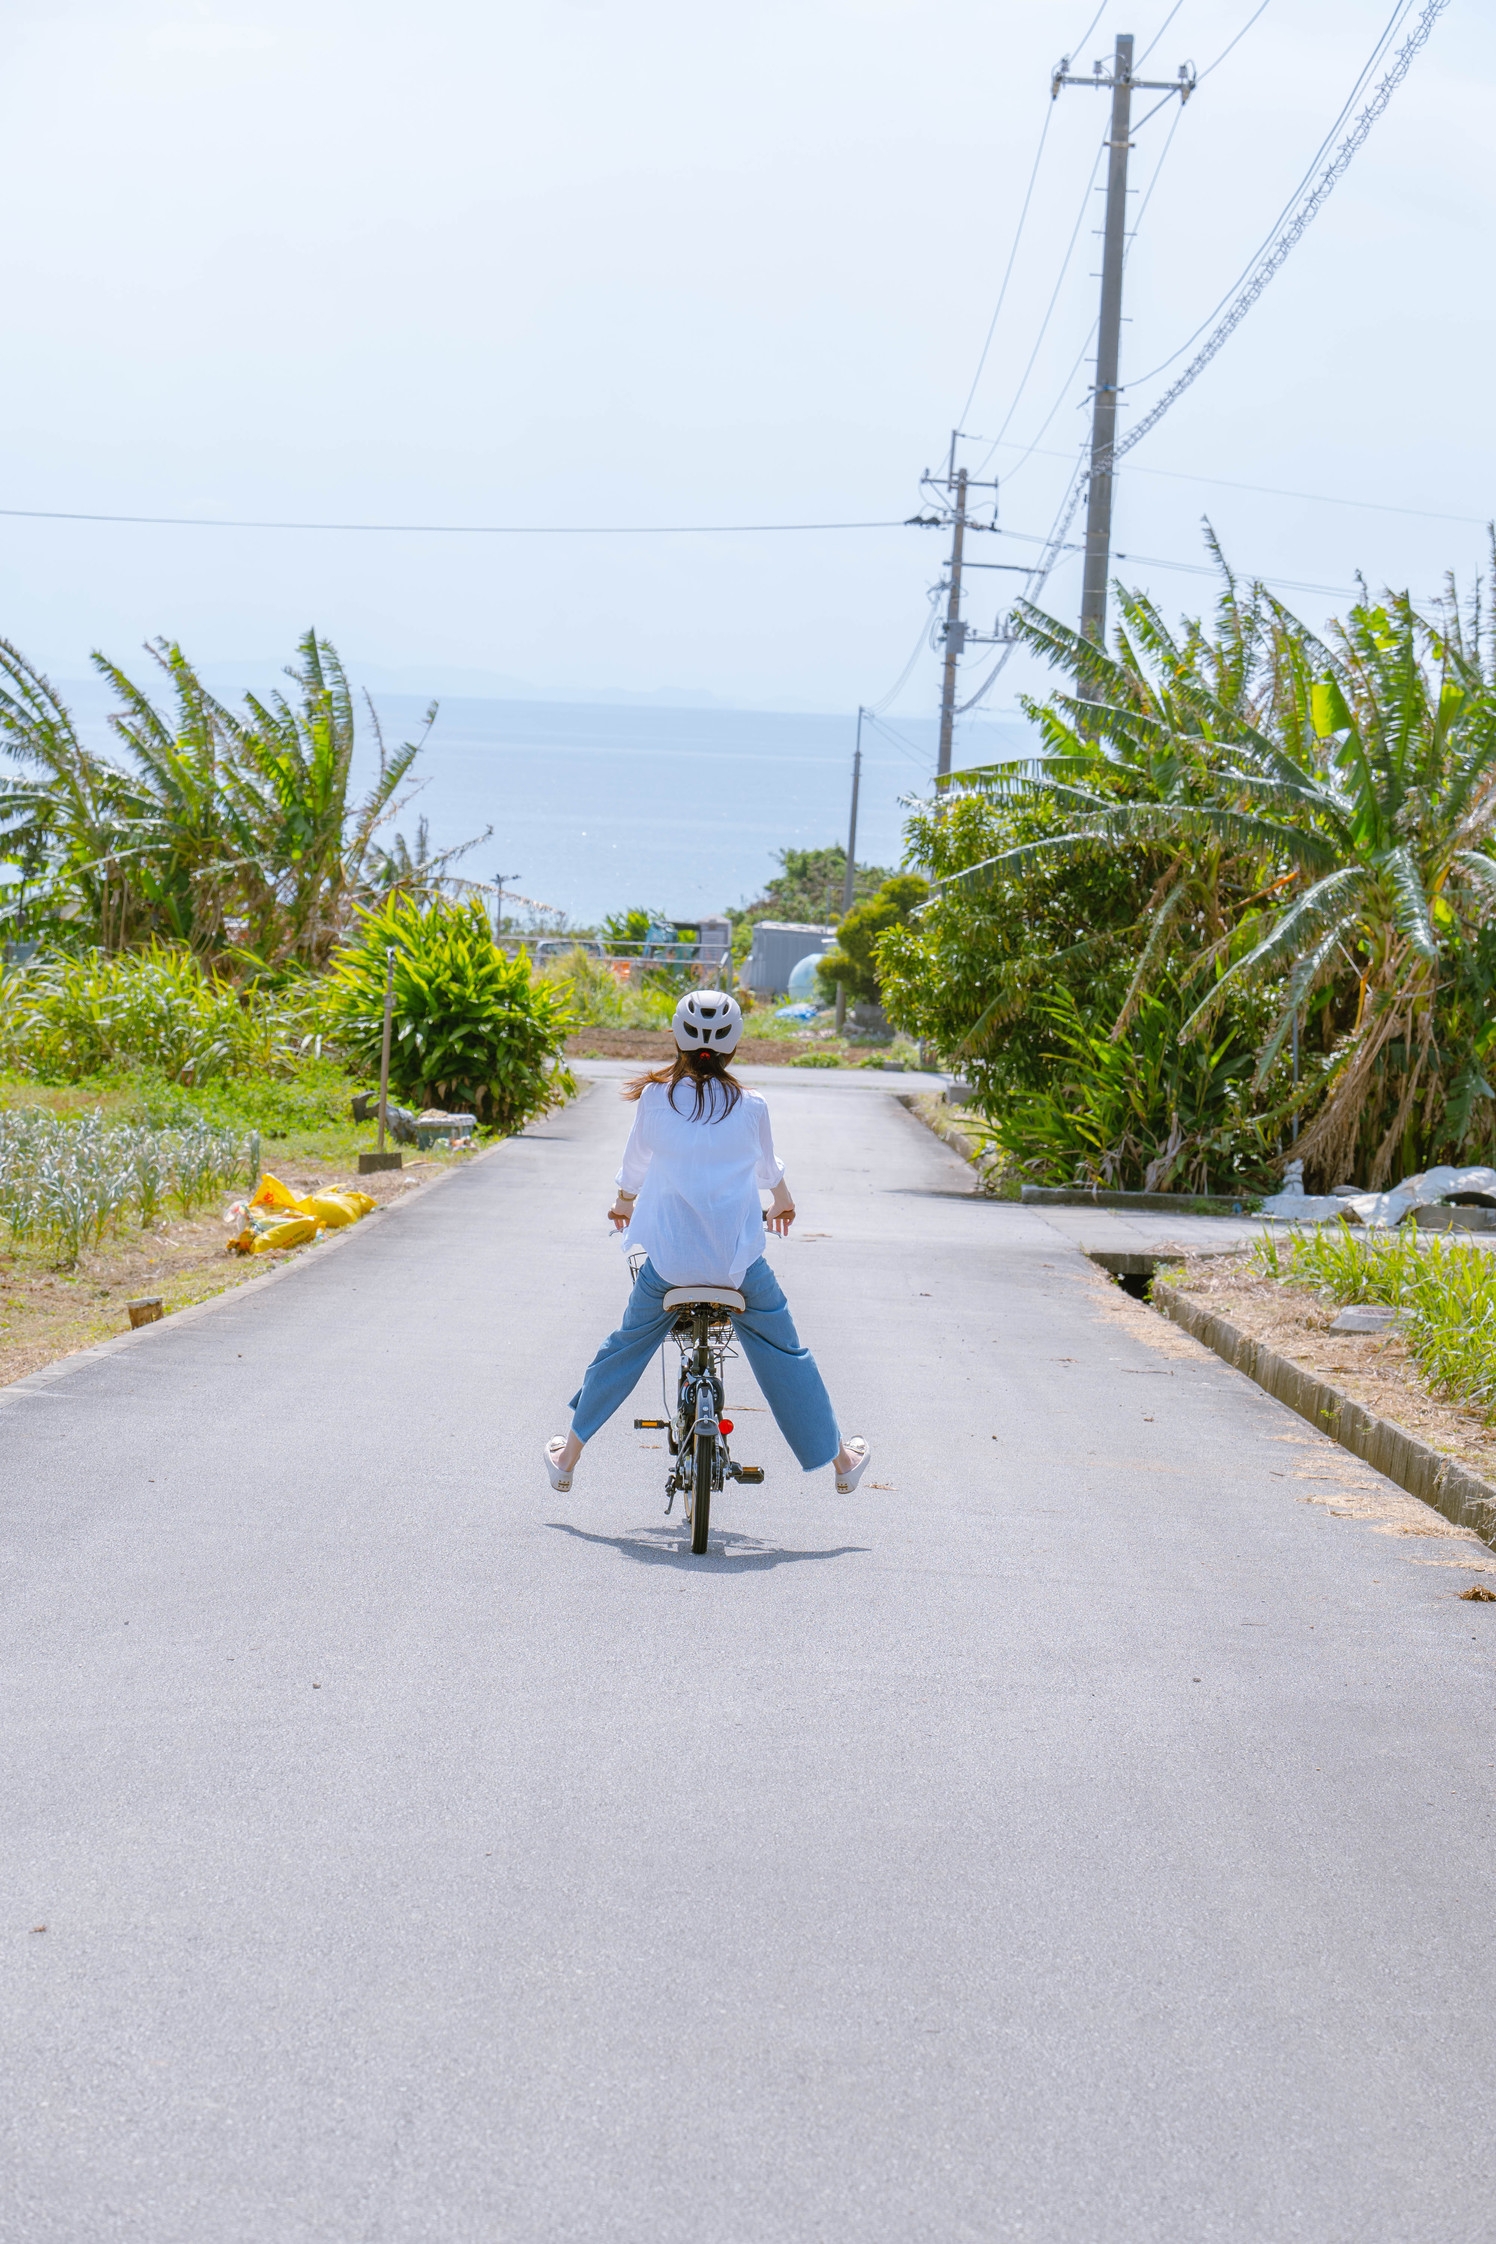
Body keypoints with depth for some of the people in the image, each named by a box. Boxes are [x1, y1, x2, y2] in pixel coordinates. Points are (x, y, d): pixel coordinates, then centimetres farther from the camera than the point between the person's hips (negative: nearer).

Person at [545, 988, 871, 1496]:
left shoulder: (655, 1098, -3)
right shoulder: (749, 1106, -4)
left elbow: (636, 1160, 16)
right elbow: (767, 1165, 16)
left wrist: (624, 1201, 40)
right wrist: (782, 1199, 41)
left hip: (669, 1259, 1)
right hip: (739, 1262, -1)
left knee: (624, 1345, 20)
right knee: (784, 1354, 15)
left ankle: (569, 1455, 28)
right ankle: (839, 1461, 25)